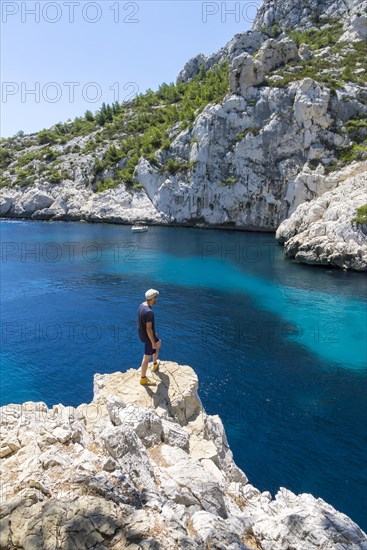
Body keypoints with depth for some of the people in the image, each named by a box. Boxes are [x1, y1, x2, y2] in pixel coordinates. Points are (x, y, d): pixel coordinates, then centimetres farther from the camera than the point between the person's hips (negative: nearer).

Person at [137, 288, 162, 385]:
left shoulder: (142, 305, -5)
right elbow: (149, 329, -29)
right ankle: (143, 379, 24)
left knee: (158, 342, 32)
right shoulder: (149, 312, -34)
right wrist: (153, 343, -18)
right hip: (148, 336, -10)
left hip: (141, 333, 10)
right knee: (147, 357, 8)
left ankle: (155, 365, 48)